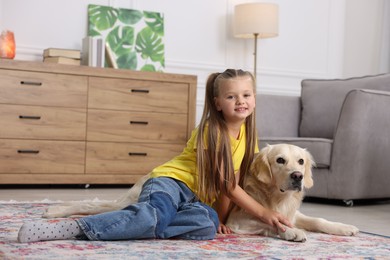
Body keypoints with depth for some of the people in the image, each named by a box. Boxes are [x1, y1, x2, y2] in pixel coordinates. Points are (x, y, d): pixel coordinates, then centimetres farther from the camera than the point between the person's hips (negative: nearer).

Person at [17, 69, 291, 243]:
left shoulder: (248, 133, 9)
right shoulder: (211, 130, -12)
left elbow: (233, 180, 11)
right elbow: (225, 183, -13)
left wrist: (220, 217, 1)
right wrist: (264, 212, -12)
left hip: (197, 198, 6)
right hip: (170, 181, -6)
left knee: (208, 226, -32)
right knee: (151, 217, -40)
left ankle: (142, 225, -28)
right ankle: (73, 226, -34)